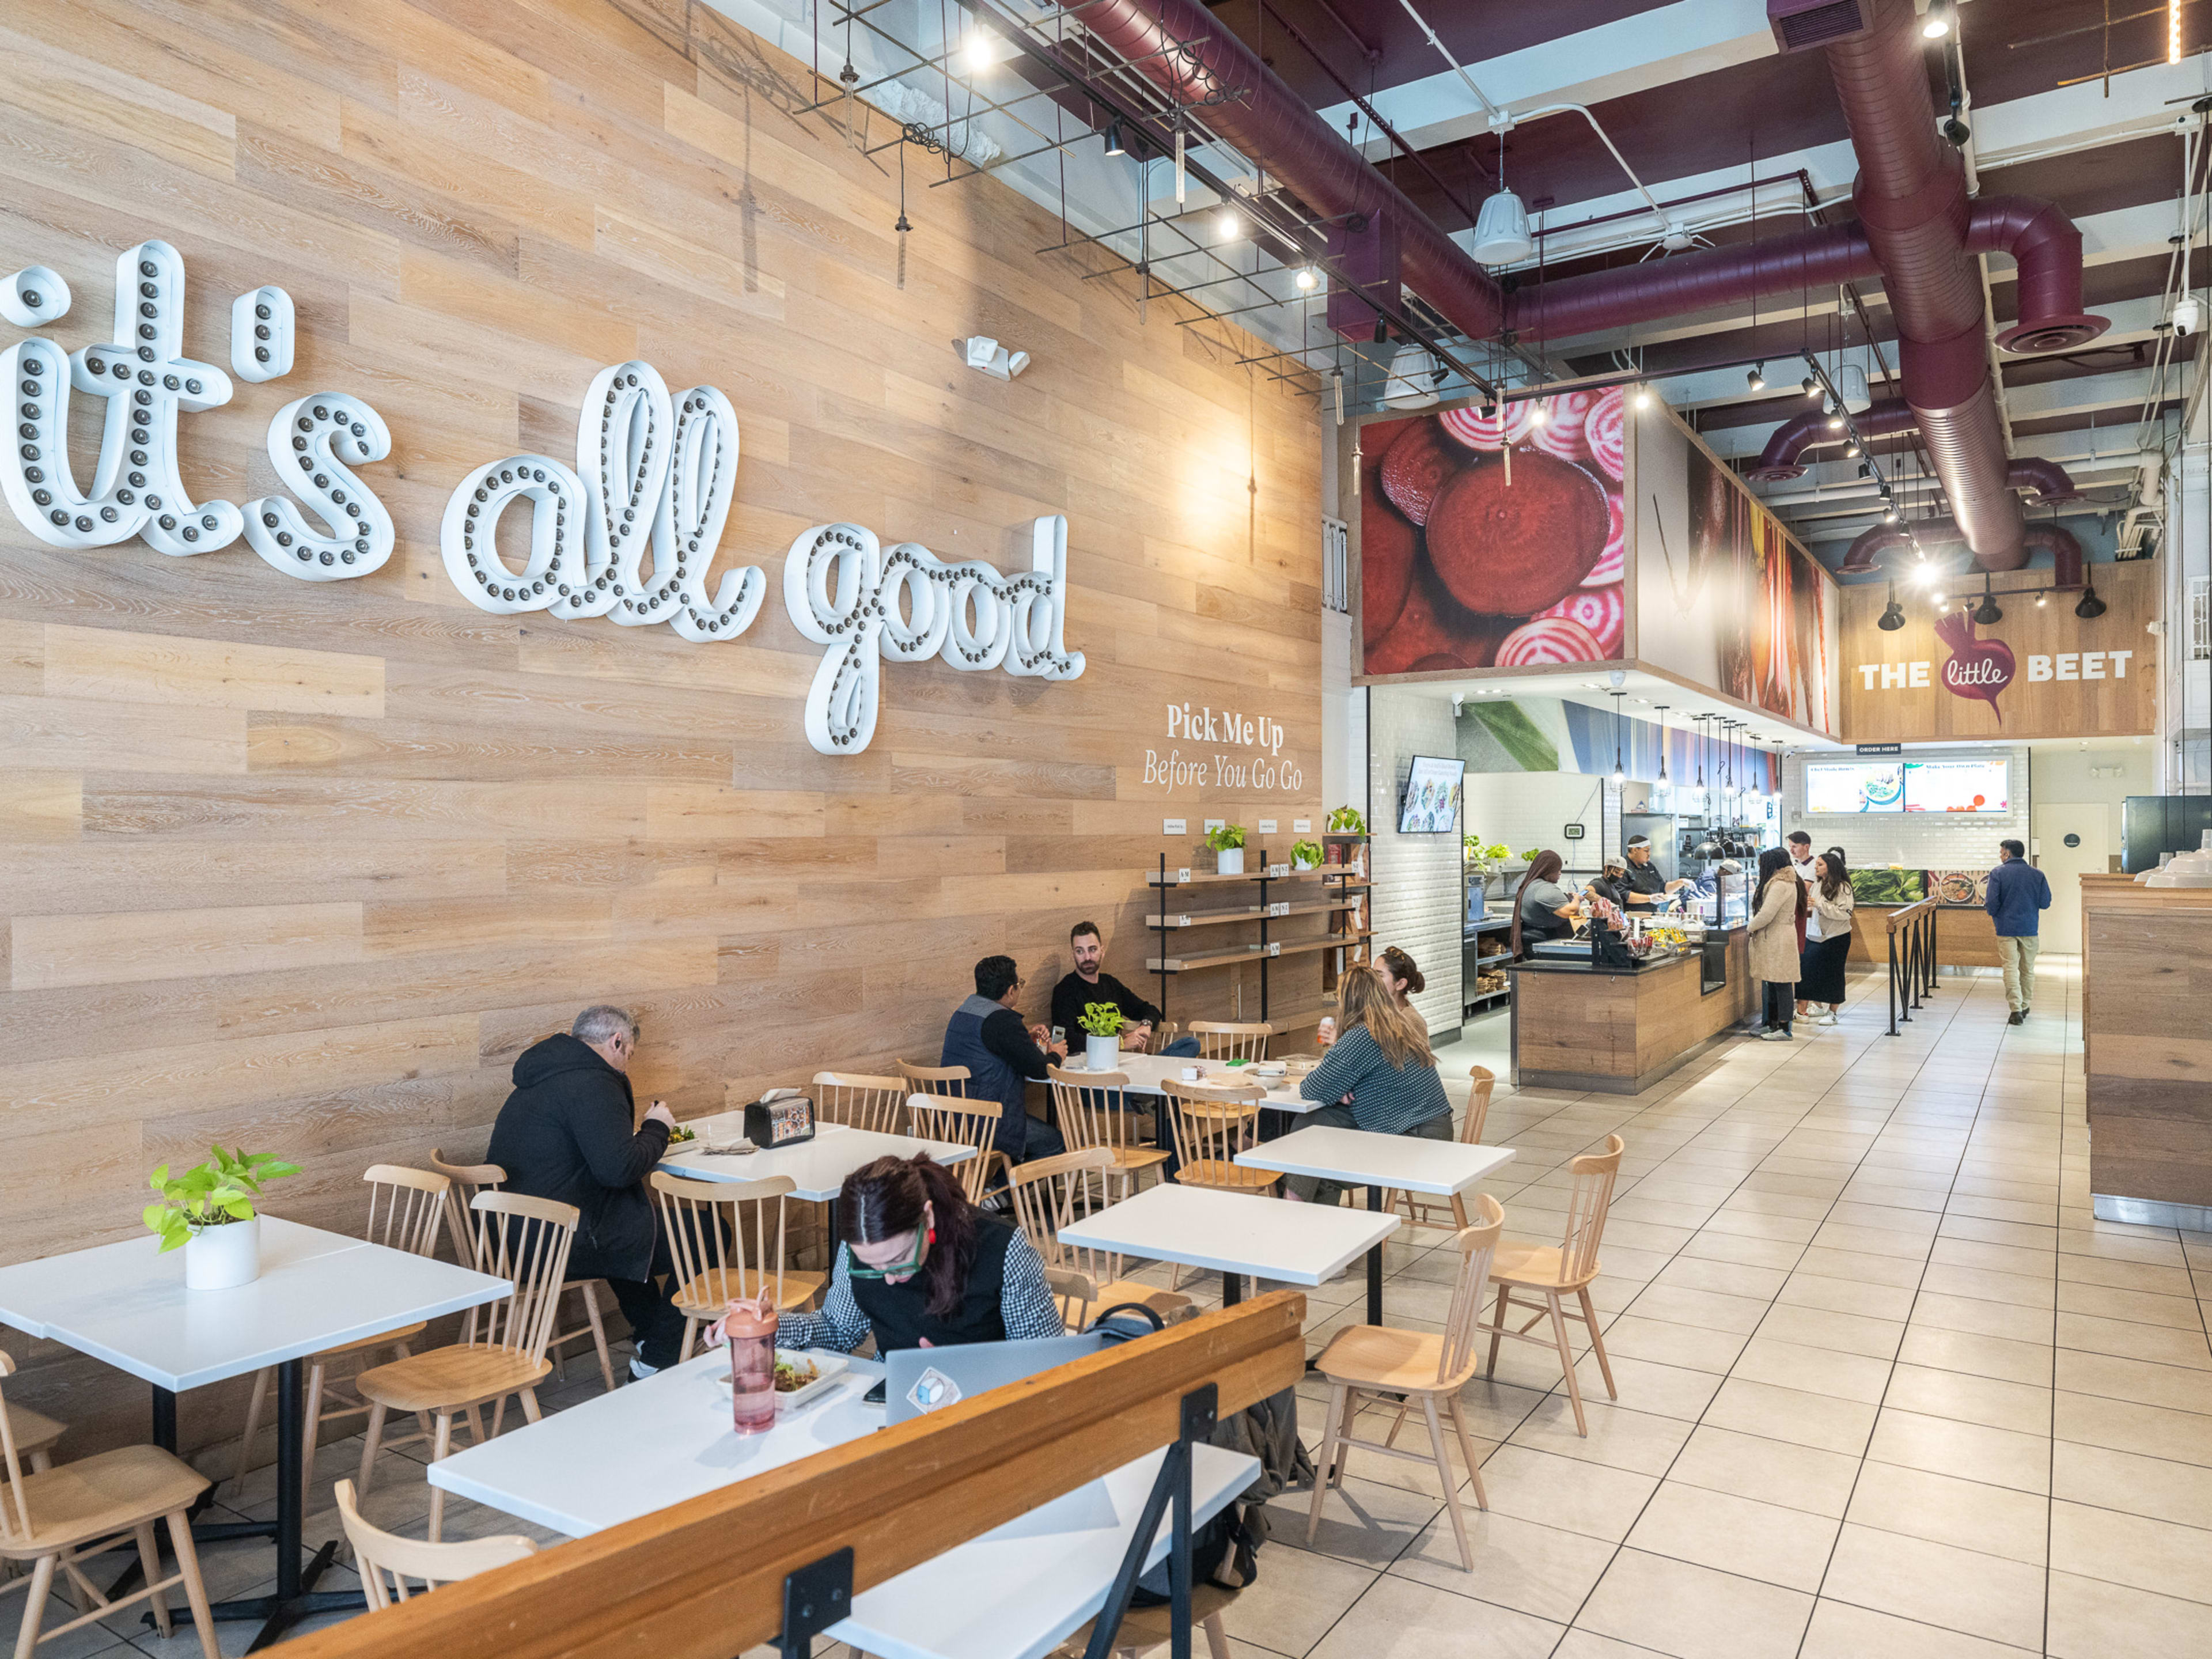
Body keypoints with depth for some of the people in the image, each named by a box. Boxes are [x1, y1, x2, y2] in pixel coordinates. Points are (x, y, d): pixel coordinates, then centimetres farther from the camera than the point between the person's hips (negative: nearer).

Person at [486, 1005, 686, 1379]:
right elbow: (619, 1168, -24)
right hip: (562, 1243, -11)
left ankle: (650, 1334, 42)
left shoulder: (542, 1078, 16)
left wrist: (641, 1138, 19)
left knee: (635, 1220, 36)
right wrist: (657, 1128, -6)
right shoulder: (593, 1083, -17)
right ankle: (658, 1360, 8)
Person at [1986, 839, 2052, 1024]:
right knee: (2028, 970, 15)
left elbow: (1993, 903, -12)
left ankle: (2016, 1010, -12)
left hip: (2006, 928, -3)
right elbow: (2045, 903, 3)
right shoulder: (2037, 874, 2)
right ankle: (2025, 1007, 25)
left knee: (2011, 969, -3)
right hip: (2030, 928, 3)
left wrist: (1988, 907, 11)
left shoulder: (1998, 873, -7)